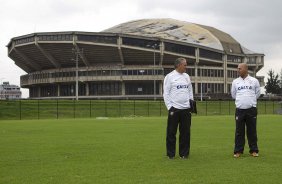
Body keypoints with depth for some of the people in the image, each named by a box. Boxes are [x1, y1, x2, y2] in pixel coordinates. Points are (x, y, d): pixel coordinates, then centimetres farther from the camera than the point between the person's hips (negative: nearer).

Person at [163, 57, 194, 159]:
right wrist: (170, 107, -11)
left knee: (185, 132, 7)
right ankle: (170, 154, 8)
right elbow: (166, 93, -6)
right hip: (174, 109, -5)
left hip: (186, 109, 5)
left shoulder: (186, 76, 13)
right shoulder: (170, 77, -4)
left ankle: (184, 153, 15)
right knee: (171, 132, 0)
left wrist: (191, 104, 8)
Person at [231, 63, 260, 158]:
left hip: (251, 109, -1)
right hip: (239, 110, 1)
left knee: (252, 131, 3)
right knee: (239, 131, 2)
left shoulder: (254, 81, 3)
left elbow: (257, 93, 14)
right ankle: (238, 151, 7)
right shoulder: (235, 82, 7)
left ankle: (254, 150, 11)